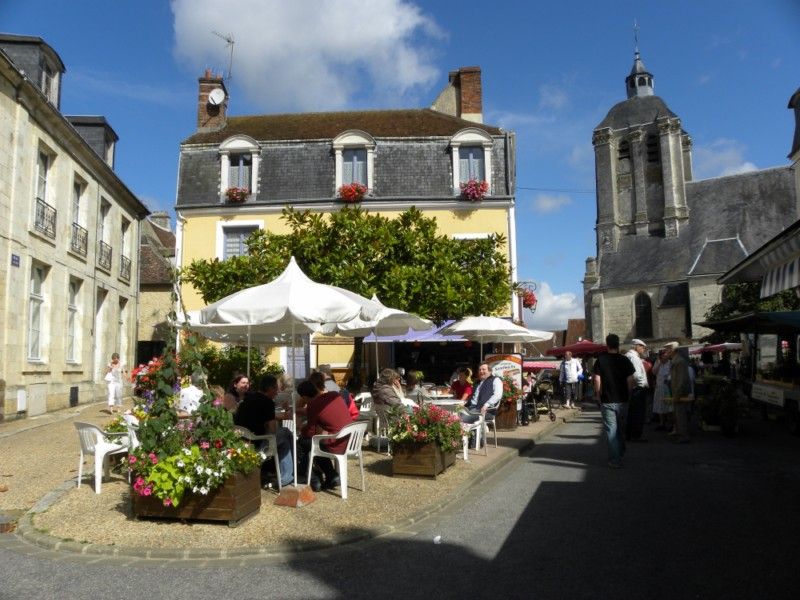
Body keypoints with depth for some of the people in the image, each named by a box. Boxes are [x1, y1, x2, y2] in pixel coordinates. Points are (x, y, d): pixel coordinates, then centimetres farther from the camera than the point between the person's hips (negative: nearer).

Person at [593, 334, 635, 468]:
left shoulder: (600, 360, -7)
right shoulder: (625, 360, -2)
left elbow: (597, 380, -9)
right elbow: (630, 381, -2)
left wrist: (598, 396, 2)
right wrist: (628, 395, 11)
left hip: (607, 401, -3)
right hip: (622, 400, 3)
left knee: (611, 430, 1)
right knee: (621, 429, 20)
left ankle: (615, 460, 1)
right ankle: (621, 453, 36)